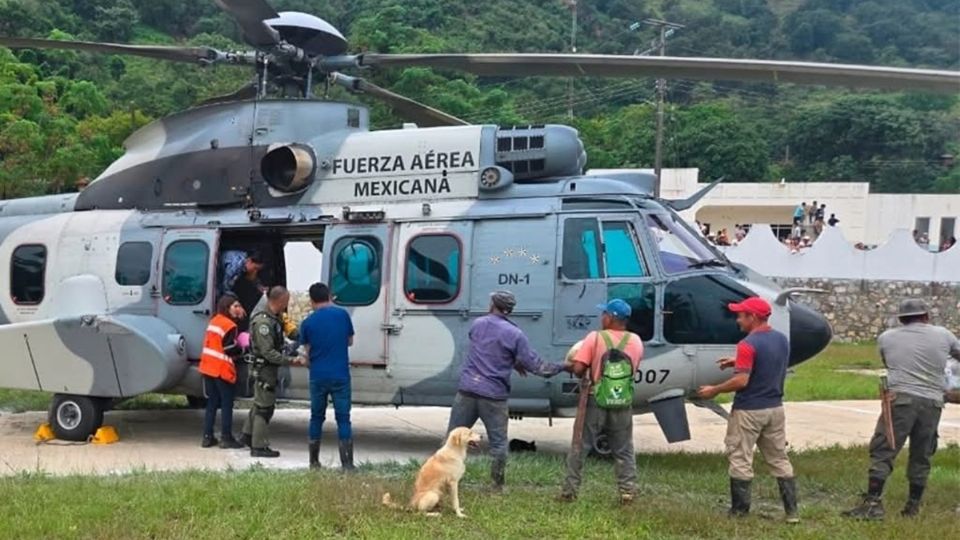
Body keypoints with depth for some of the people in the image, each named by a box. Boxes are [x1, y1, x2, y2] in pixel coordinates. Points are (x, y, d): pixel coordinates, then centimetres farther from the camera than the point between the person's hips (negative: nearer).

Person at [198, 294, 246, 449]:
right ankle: (226, 438, 2)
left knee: (212, 402, 12)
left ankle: (207, 437, 12)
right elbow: (230, 349, -17)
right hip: (222, 370, -8)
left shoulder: (214, 321, 12)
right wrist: (243, 350, 2)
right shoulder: (230, 325, -13)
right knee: (227, 404, 1)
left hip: (208, 367, 8)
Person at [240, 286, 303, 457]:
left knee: (259, 403, 22)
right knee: (265, 407, -4)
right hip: (264, 368, -10)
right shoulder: (263, 322, -22)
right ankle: (258, 447, 2)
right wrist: (290, 360, -23)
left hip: (270, 368, 10)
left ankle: (248, 435, 37)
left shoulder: (274, 319, 10)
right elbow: (268, 352, -24)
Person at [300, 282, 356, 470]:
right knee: (343, 418, 3)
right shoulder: (342, 314, -2)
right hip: (340, 376, -1)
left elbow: (307, 352, 4)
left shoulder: (307, 323, -2)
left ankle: (314, 461, 19)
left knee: (316, 417, 14)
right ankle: (347, 463, -3)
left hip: (318, 377, 1)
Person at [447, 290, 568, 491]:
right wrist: (563, 366, 4)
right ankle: (498, 485, 10)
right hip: (494, 396, -3)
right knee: (498, 443, 8)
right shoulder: (515, 335, -7)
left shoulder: (477, 324, 7)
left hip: (467, 390, 3)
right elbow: (535, 365, -6)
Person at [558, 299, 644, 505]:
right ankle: (628, 491, 7)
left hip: (595, 402, -3)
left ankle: (569, 491, 10)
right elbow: (633, 369, 10)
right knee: (624, 452, 13)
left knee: (579, 448, 8)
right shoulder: (636, 342, 1)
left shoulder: (595, 338, -12)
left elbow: (578, 369, -17)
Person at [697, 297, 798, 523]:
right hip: (775, 409, 7)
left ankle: (740, 511, 7)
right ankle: (791, 511, 11)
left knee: (740, 460, 3)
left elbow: (741, 381, -23)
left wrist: (714, 390, -11)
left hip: (748, 411, -7)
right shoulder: (782, 339, 7)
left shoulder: (748, 344, -18)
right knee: (779, 459, 12)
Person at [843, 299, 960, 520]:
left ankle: (873, 502, -8)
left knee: (882, 452, -1)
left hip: (900, 398, -2)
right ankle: (913, 506, 17)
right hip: (931, 402, 2)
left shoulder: (886, 338, 7)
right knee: (921, 457, 12)